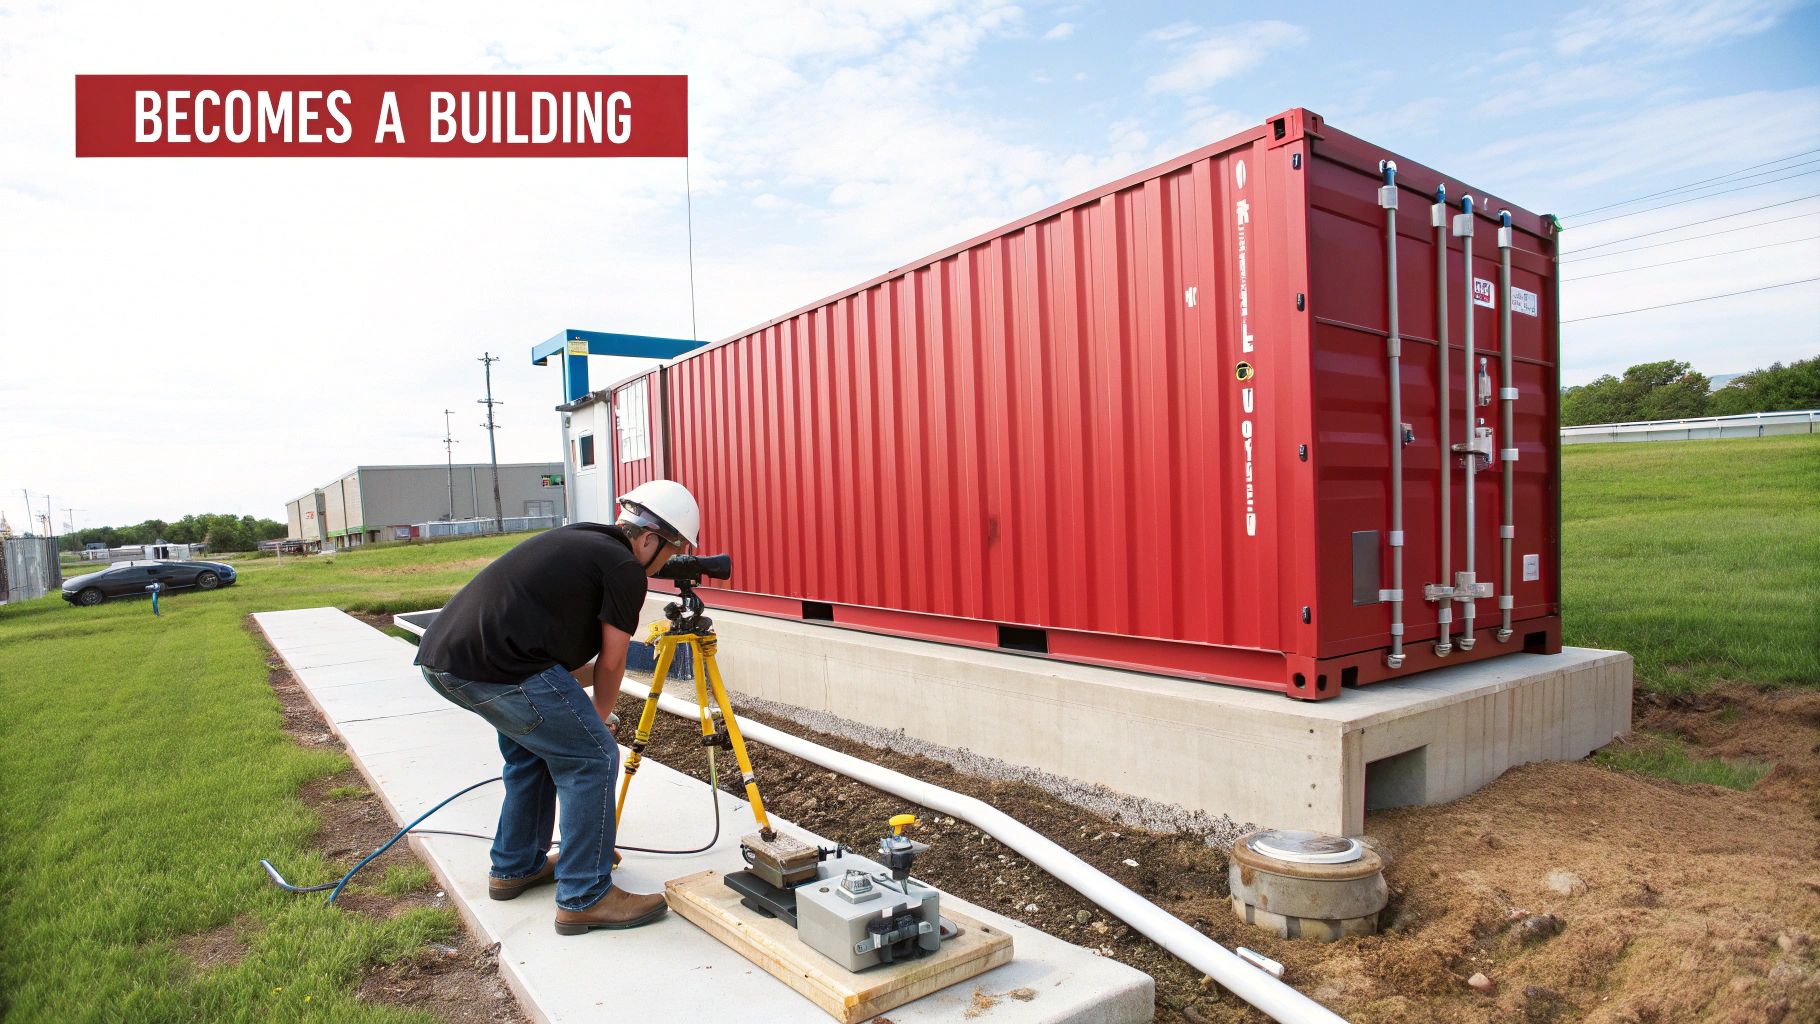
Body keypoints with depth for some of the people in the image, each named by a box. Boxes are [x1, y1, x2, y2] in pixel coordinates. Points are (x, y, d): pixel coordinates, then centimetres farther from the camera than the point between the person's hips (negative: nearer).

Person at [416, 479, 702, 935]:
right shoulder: (625, 568, -2)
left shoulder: (575, 541, 24)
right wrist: (599, 718, 23)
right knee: (592, 757, 0)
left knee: (532, 750, 27)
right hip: (497, 669, -10)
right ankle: (585, 899, 7)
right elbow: (611, 663, 5)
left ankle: (515, 867, 39)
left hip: (440, 657, 10)